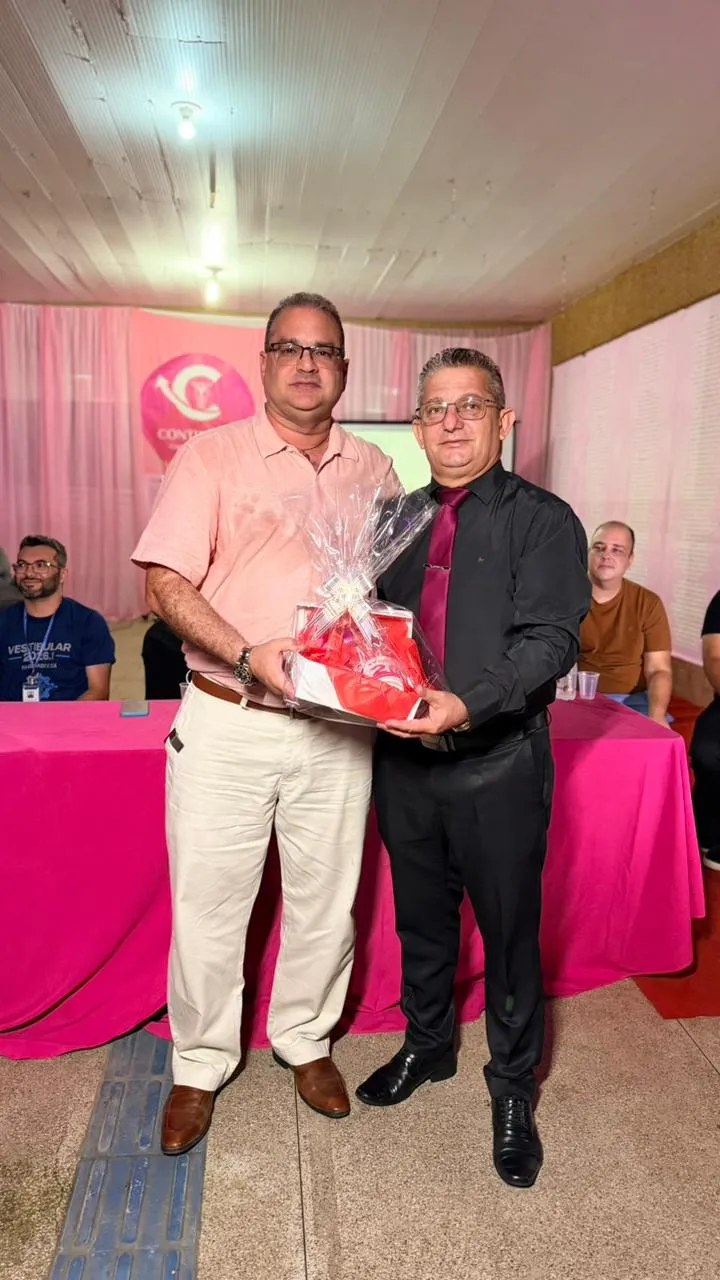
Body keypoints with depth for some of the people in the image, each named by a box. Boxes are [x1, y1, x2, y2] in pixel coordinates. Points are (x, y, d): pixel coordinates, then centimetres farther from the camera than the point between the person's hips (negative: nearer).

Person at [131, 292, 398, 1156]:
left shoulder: (374, 471, 11)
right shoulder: (212, 456, 0)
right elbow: (165, 583, -8)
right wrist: (248, 656, -21)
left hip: (339, 728, 3)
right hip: (226, 723, -2)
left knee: (325, 900, 14)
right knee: (208, 905, 8)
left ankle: (305, 1040, 39)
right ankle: (200, 1065, 32)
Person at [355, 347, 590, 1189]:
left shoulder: (544, 521, -6)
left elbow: (549, 640, -16)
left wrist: (468, 704, -31)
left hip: (498, 770, -4)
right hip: (404, 763, 4)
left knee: (509, 934, 12)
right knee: (421, 920, 21)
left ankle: (512, 1089, 36)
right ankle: (426, 1047, 46)